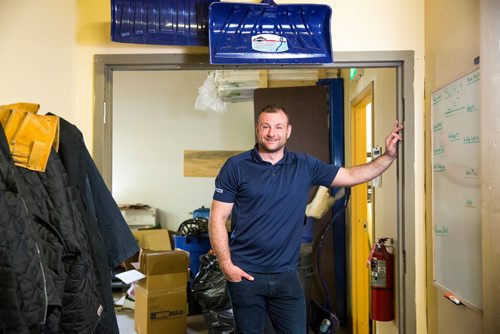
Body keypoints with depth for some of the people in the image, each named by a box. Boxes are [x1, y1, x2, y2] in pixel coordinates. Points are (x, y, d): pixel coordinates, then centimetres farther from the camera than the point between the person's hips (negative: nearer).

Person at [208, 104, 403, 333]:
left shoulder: (305, 166, 5)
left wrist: (389, 155, 0)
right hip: (245, 274, -2)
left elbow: (352, 176, 9)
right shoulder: (236, 167, -3)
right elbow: (218, 218, -4)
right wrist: (226, 265, -11)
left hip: (287, 274, 2)